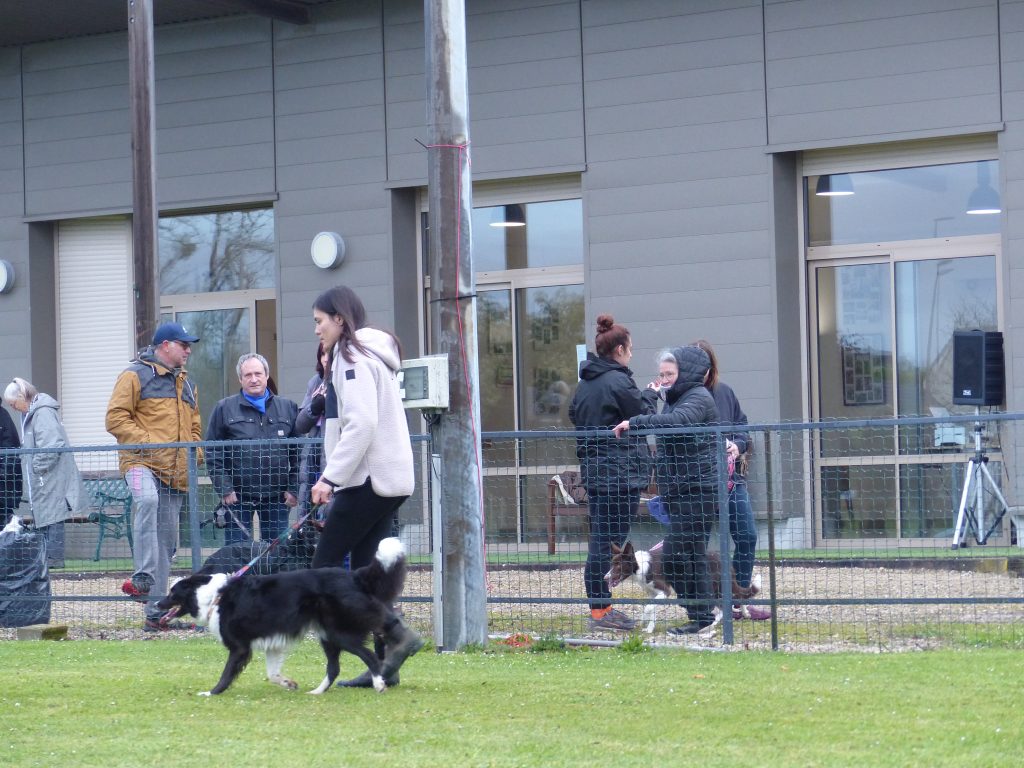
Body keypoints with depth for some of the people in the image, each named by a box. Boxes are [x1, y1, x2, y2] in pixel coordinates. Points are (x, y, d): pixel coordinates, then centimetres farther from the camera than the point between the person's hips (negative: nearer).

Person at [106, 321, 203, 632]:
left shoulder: (185, 383, 24)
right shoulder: (135, 375, 1)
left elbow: (194, 426, 33)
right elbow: (116, 418, -7)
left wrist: (194, 451, 12)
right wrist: (146, 443, -16)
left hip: (175, 473, 7)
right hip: (142, 462, -7)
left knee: (166, 542, 7)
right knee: (147, 500, -39)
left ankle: (155, 612, 14)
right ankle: (143, 578, -42)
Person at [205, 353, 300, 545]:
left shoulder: (288, 408, 10)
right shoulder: (224, 409, 5)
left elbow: (298, 453, 10)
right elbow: (213, 453, 2)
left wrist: (294, 489, 2)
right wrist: (224, 489, -6)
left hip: (277, 497, 2)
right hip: (238, 496, -2)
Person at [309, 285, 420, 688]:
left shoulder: (353, 357, -11)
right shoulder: (369, 355, 20)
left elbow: (361, 424, -21)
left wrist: (332, 477, -19)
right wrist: (332, 478, 19)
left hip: (368, 480, -10)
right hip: (388, 479, 10)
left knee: (325, 565, -6)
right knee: (364, 570, 7)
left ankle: (397, 635, -13)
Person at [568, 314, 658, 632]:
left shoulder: (585, 383, 12)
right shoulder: (619, 382, -13)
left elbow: (574, 415, 20)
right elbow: (645, 419, -8)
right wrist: (650, 396, 9)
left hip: (593, 471, 9)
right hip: (621, 473, -9)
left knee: (600, 539, 12)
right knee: (611, 540, -6)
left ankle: (599, 606, 15)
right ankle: (601, 609, -6)